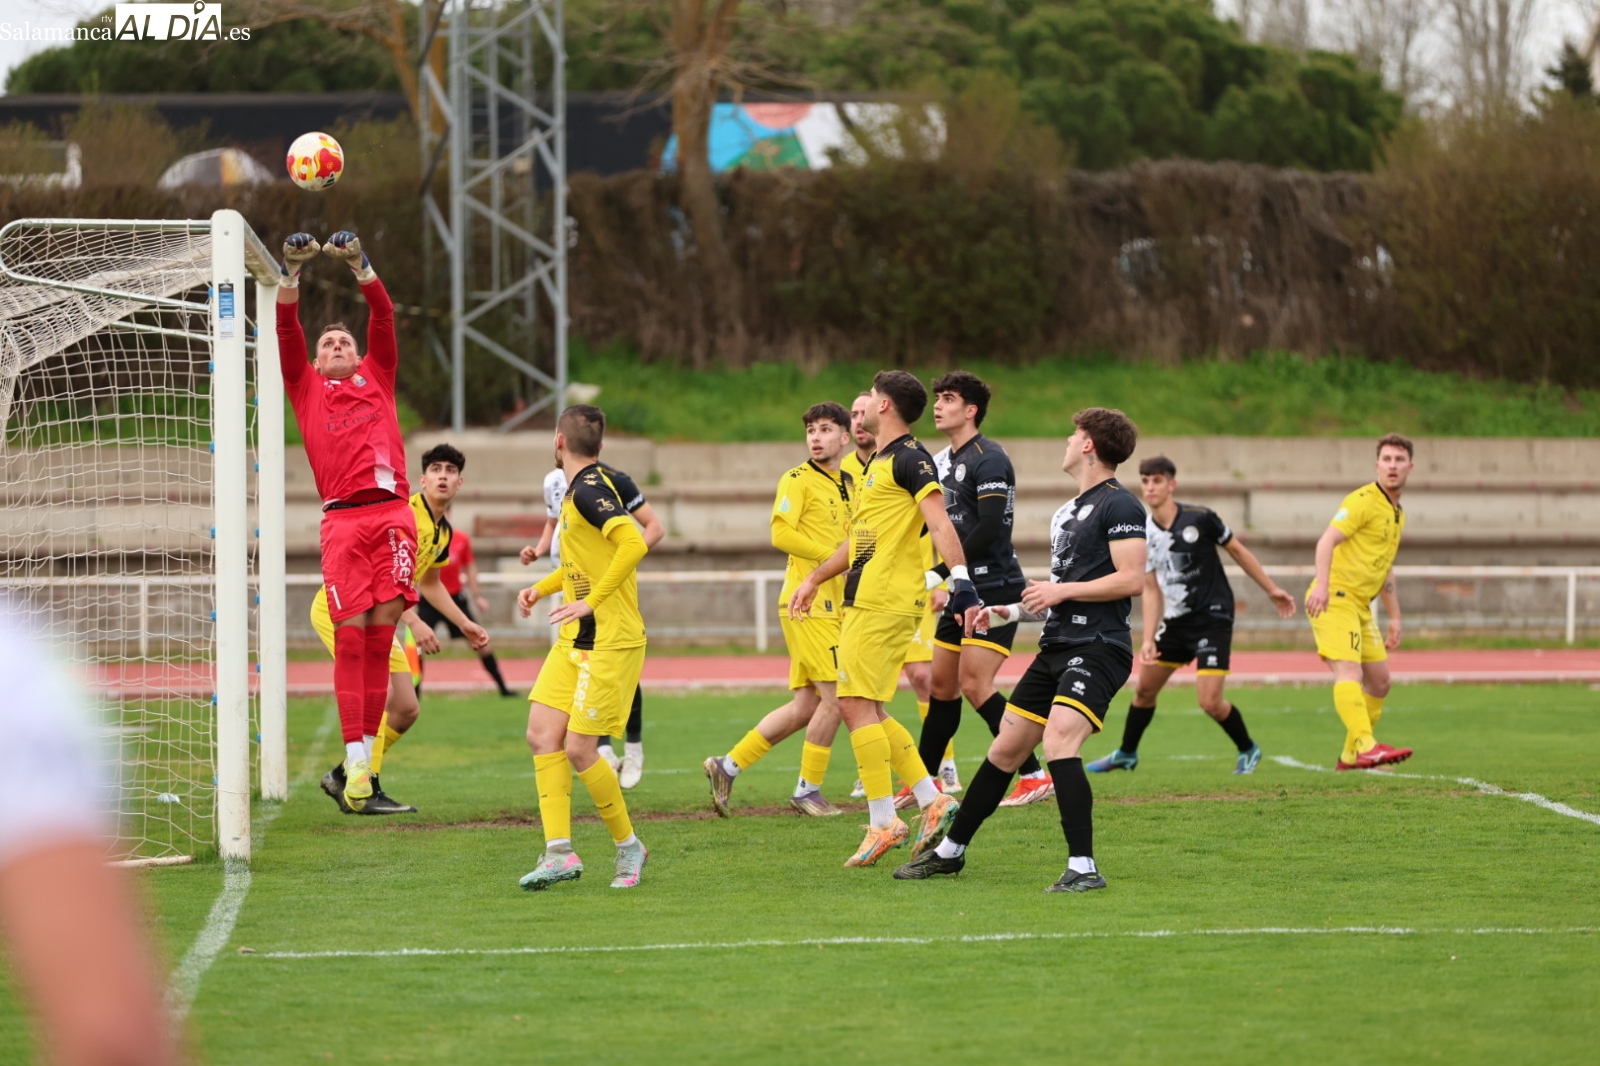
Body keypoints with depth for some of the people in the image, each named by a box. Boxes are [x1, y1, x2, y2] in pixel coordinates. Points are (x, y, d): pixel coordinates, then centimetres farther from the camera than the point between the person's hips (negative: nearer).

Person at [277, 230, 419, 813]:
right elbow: (286, 329, 11)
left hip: (393, 513, 2)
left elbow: (383, 315, 17)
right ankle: (354, 763, -10)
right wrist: (291, 271, 2)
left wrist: (359, 264, 7)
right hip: (343, 519, -2)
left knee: (380, 636, -1)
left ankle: (368, 754, 2)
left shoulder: (376, 377, 24)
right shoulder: (307, 387, 20)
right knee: (350, 637, -8)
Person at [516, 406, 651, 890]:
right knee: (542, 736, 0)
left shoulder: (591, 488, -16)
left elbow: (633, 543, -30)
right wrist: (541, 588, 15)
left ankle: (628, 846, 11)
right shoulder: (578, 488, 13)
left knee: (579, 749, -8)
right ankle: (559, 852, 0)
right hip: (574, 641, 9)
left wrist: (591, 601, -29)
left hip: (610, 644, -9)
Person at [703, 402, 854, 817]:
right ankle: (808, 790, 3)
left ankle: (728, 767, 14)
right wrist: (835, 556, -18)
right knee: (835, 697, -9)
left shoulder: (848, 485, 17)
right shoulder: (798, 480, -6)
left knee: (805, 707, 7)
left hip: (832, 603, 8)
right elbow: (781, 534, -17)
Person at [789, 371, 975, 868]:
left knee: (857, 705, -9)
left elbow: (940, 523, -21)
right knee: (865, 711, 10)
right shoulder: (878, 462, 20)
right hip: (866, 599, 10)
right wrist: (814, 579, 36)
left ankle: (883, 822, -7)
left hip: (884, 603, -10)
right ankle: (932, 800, 11)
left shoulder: (909, 458, -10)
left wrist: (960, 579, -31)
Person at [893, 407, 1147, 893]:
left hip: (1097, 648, -9)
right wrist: (1010, 612, 19)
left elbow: (1131, 580, -18)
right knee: (1005, 749, 13)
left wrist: (1060, 590, -13)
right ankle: (950, 851, 24)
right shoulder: (1068, 511, 22)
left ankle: (1082, 868, -26)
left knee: (1058, 741, -26)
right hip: (1057, 647, 9)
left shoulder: (1119, 505, -8)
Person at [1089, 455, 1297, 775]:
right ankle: (1126, 755, 33)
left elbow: (1238, 551, -1)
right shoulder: (1143, 535, -2)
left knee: (1210, 701, -13)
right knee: (1145, 687, 12)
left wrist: (1272, 590, 4)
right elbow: (1152, 590, 3)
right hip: (1177, 620, 5)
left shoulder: (1200, 518, -15)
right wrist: (1148, 638, -5)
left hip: (1213, 618, -5)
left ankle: (1248, 749, 13)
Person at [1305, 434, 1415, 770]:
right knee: (1349, 673, -23)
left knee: (1379, 682, 11)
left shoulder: (1397, 514, 19)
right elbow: (1327, 540, -21)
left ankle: (1350, 756, 20)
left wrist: (1395, 618, 27)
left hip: (1360, 605, 10)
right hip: (1334, 599, -10)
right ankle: (1365, 746, -37)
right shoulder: (1364, 501, -10)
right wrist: (1322, 585, -35)